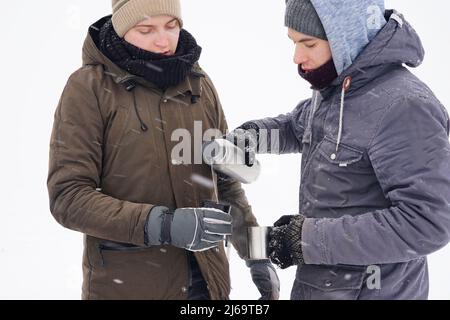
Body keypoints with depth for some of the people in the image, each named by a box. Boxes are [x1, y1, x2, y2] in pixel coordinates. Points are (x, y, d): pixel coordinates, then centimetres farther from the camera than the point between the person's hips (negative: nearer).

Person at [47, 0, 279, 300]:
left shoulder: (198, 82, 2)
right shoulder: (89, 86, -11)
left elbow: (225, 178, 9)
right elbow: (68, 196, -15)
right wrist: (163, 225, -25)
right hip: (127, 285, -4)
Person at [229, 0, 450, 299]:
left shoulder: (405, 107, -26)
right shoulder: (332, 87, 3)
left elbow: (426, 222, -29)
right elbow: (298, 126, 22)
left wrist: (309, 238, -27)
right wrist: (252, 134, 0)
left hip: (370, 290, -8)